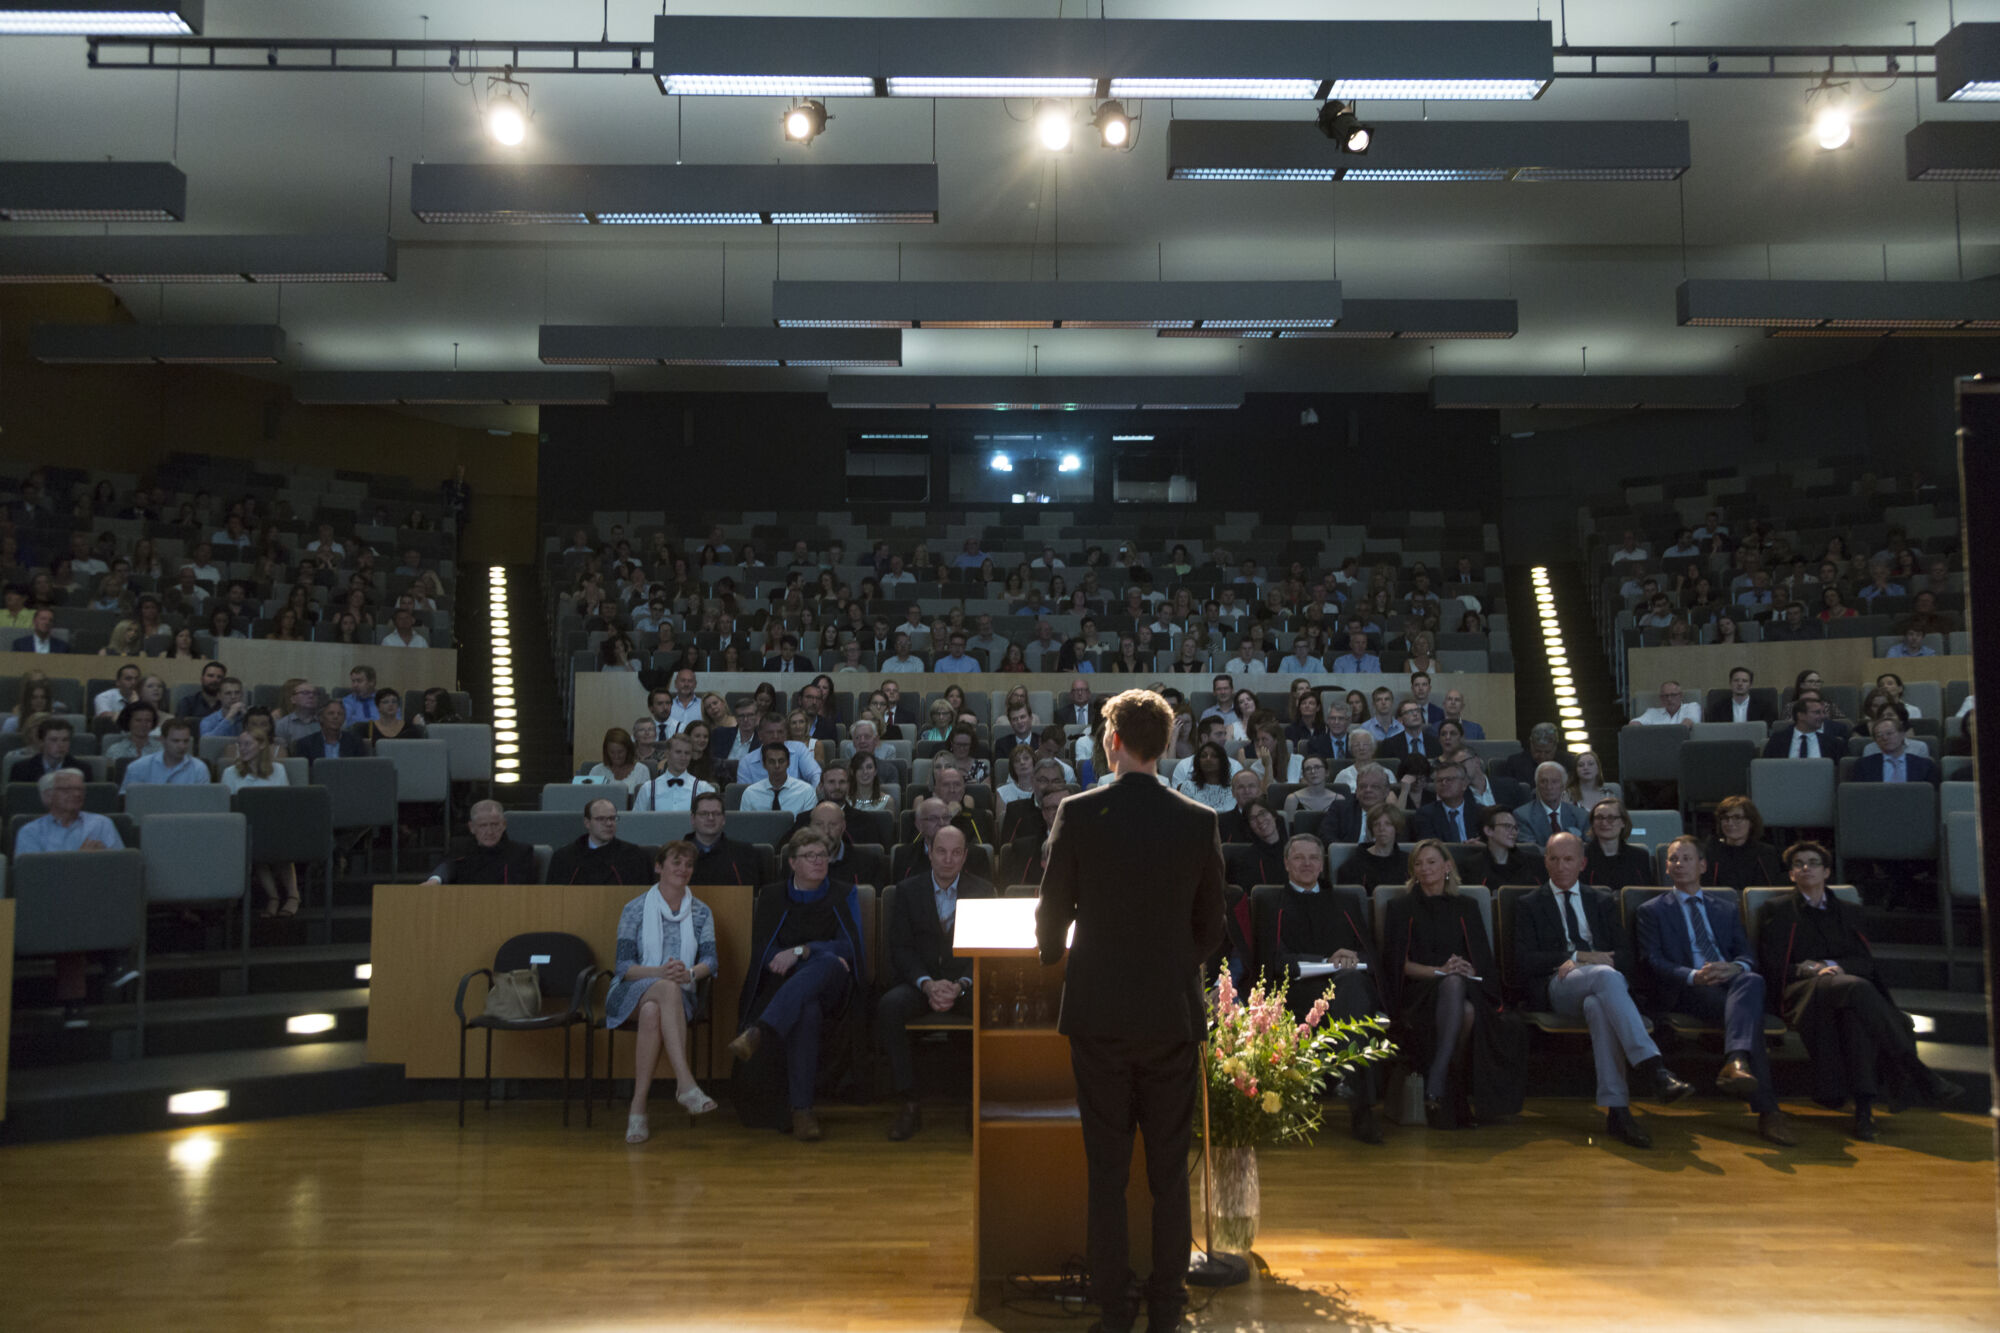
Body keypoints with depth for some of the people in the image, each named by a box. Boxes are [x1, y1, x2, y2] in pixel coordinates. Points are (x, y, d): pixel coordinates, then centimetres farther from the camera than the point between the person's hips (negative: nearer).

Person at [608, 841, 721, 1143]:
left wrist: (689, 973, -22)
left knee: (652, 1013, -37)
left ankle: (637, 1109, -37)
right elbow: (623, 966, -2)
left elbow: (710, 960, 2)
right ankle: (686, 1084, -49)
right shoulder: (635, 909, 6)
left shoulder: (701, 912, 13)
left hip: (678, 994, 2)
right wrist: (660, 973, -22)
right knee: (668, 989, -39)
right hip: (632, 992, -2)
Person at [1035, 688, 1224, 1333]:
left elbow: (1052, 911, -1)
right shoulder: (1199, 821, -5)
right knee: (1169, 1169, 13)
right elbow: (1211, 927, 4)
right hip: (1174, 1013, 2)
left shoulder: (1078, 814, -10)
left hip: (1098, 1014, -1)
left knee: (1107, 1169, 10)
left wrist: (1053, 951, 21)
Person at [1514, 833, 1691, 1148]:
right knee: (1605, 975, -37)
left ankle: (1616, 1109, -44)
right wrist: (1580, 958, -7)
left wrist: (1578, 962, -7)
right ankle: (1652, 1068, -48)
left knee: (1598, 1006, -38)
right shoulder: (1530, 905, 18)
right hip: (1557, 989, -2)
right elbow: (1524, 964, 3)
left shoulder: (1603, 901, 25)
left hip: (1599, 990, 2)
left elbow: (1625, 956, 11)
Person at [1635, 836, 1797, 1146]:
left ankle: (1736, 1063, -57)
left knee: (1752, 980, -37)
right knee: (1748, 1012, -34)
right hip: (1685, 993, -3)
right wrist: (1693, 976, -18)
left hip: (1730, 982, 3)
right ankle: (1767, 1110, -41)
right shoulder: (1652, 910, 17)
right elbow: (1652, 961, 2)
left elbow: (1747, 954, 14)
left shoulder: (1727, 908, 29)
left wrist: (1735, 967, -12)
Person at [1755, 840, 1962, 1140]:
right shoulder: (1776, 910, 17)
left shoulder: (1848, 912, 27)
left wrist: (1831, 966, -9)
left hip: (1846, 986, 3)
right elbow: (1772, 968, 7)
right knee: (1857, 989, -39)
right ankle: (1919, 1076, -42)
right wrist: (1811, 970, -12)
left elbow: (1866, 962, 12)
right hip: (1803, 992, -3)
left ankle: (1864, 1106, -47)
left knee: (1855, 1011, -39)